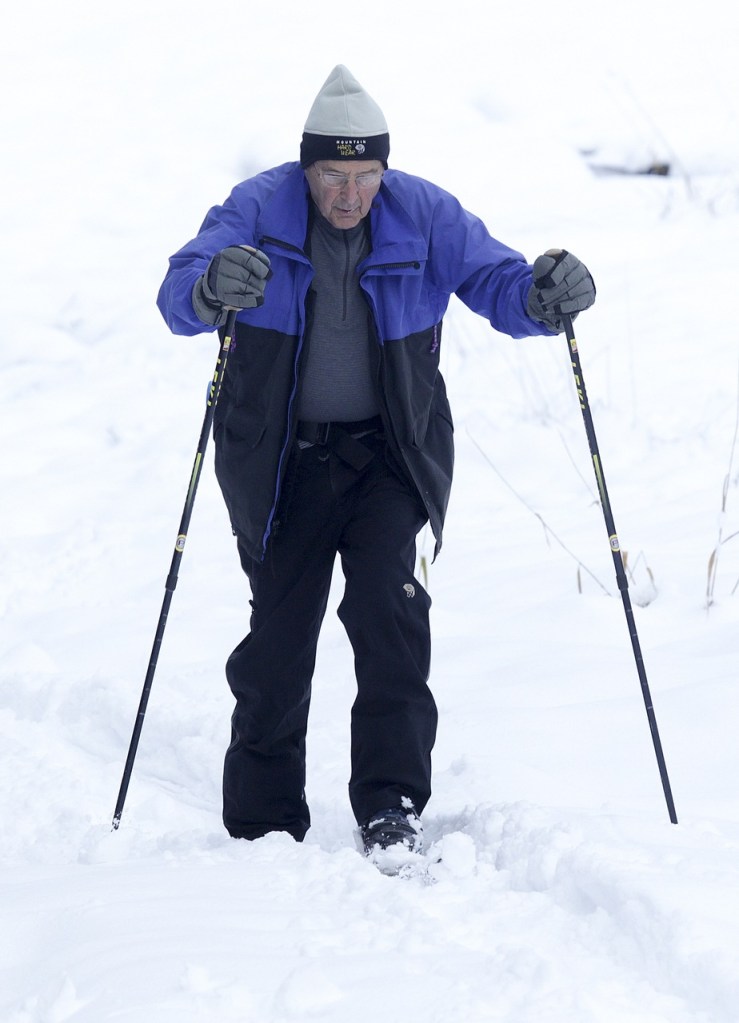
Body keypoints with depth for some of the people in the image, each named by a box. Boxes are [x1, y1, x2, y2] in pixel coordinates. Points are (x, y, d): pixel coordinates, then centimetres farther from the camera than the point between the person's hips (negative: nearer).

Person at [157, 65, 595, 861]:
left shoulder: (425, 216, -5)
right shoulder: (257, 210, -10)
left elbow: (497, 281, -7)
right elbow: (178, 295, -22)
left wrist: (542, 296, -31)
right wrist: (213, 289, -46)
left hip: (391, 451, 0)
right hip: (283, 458, 0)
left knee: (386, 601, -20)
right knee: (278, 637, 2)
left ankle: (393, 809, -16)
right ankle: (261, 828, 16)